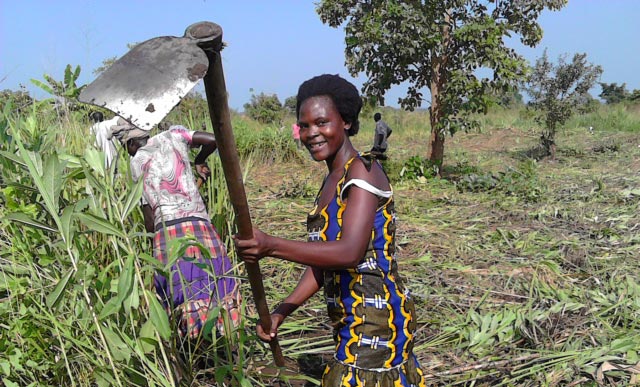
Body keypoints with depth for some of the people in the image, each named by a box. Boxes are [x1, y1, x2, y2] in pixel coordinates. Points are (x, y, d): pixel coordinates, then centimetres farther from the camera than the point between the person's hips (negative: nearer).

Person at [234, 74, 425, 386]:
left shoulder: (363, 172, -16)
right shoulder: (331, 181, 12)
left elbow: (350, 252, -30)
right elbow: (321, 260, 10)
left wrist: (271, 246, -38)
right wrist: (282, 311, 2)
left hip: (374, 317, -9)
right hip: (350, 319, 9)